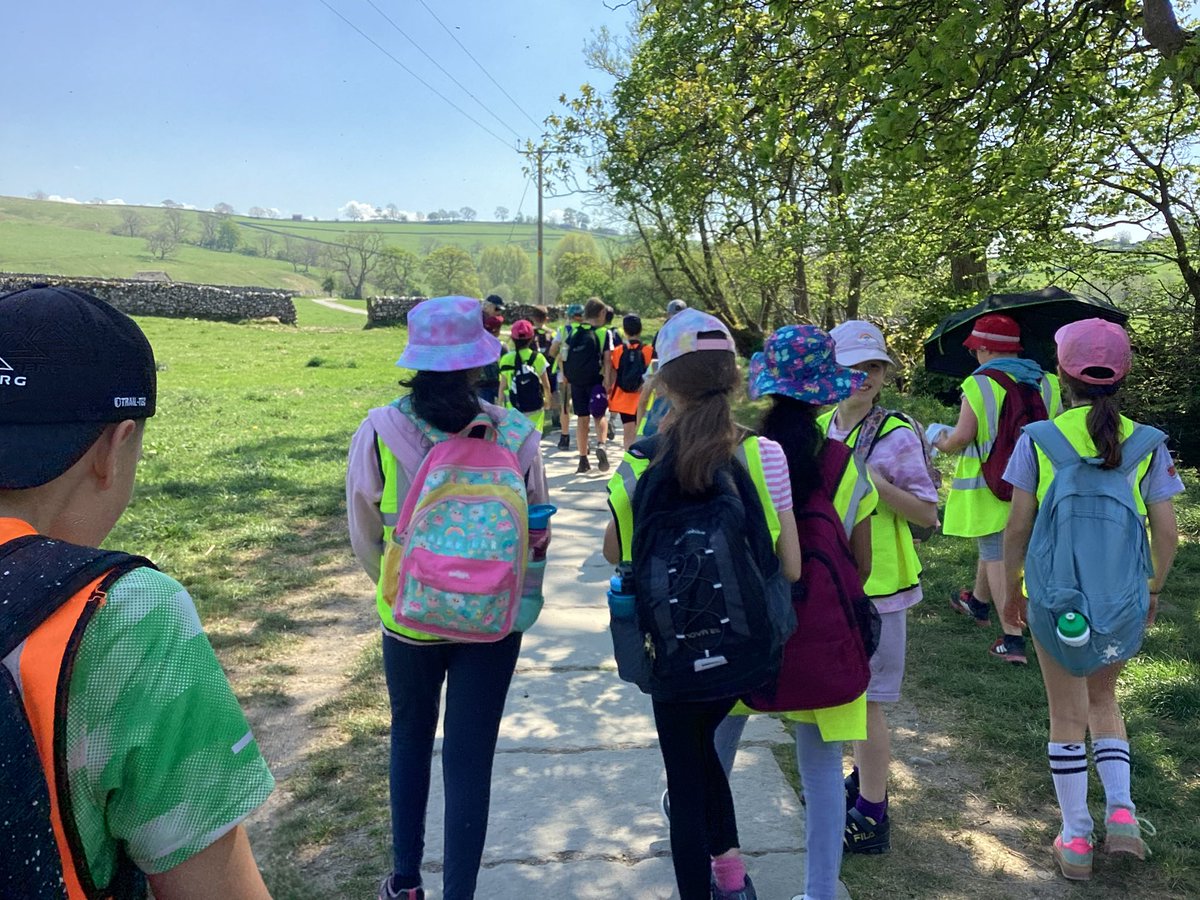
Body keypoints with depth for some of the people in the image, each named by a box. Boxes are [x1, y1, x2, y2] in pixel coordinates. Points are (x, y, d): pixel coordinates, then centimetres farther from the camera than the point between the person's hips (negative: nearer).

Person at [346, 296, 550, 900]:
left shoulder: (378, 432, -14)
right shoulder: (514, 433, -14)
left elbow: (365, 539, -4)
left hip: (408, 618, 1)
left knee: (410, 739, 24)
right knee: (469, 759, 12)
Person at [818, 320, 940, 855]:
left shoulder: (897, 436, -13)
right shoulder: (817, 429, 5)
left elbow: (928, 514, -13)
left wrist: (879, 485, -26)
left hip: (875, 583, -6)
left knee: (865, 698, 0)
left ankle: (871, 820, 13)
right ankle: (861, 780, 39)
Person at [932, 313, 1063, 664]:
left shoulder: (979, 384, -15)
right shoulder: (1047, 383, 3)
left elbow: (962, 436, -18)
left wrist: (943, 443, 3)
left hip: (989, 486, -6)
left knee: (996, 556, 0)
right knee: (995, 546, 25)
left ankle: (1012, 640, -3)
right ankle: (978, 603, 47)